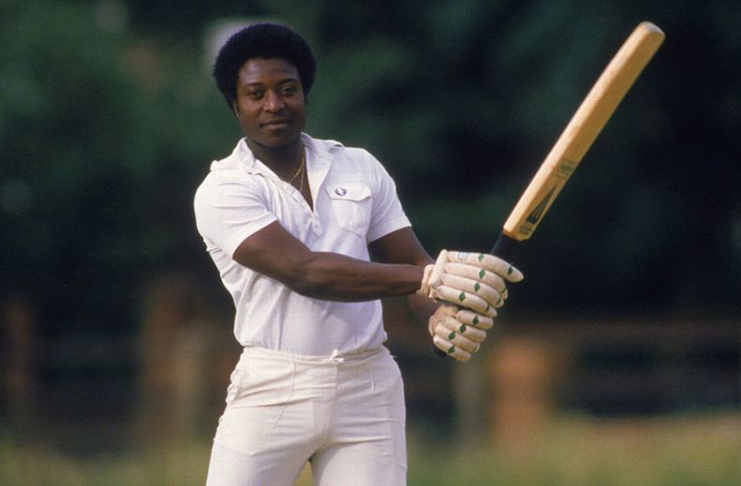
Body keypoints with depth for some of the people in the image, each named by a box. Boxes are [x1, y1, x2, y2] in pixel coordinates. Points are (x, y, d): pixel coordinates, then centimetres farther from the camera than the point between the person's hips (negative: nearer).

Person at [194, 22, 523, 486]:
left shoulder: (361, 169, 12)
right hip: (272, 391, -3)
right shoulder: (223, 190, -5)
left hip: (369, 393, 4)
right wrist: (429, 276, -29)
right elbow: (305, 273, -18)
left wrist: (443, 312, -15)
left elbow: (413, 263, 11)